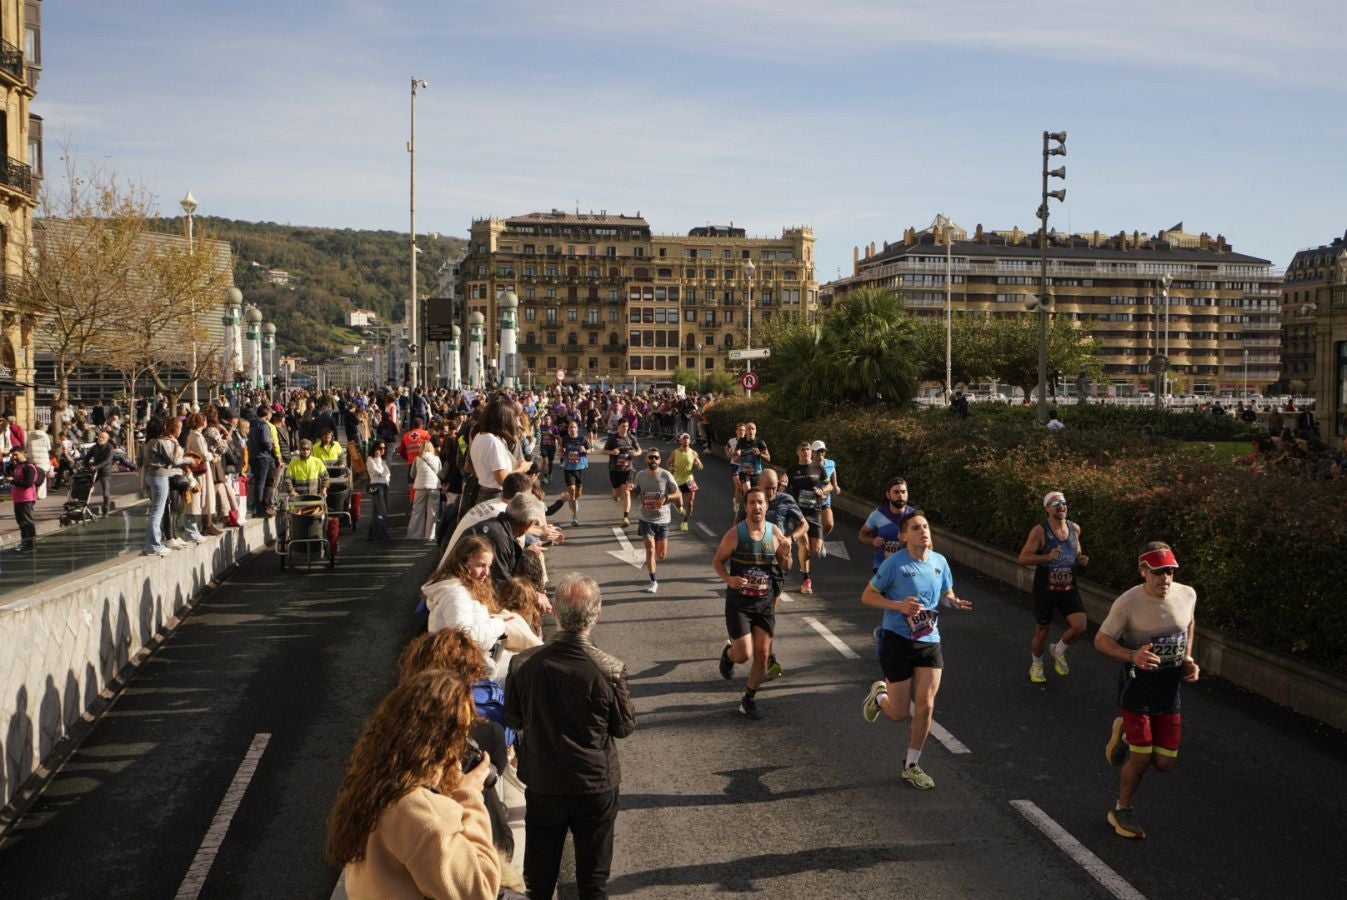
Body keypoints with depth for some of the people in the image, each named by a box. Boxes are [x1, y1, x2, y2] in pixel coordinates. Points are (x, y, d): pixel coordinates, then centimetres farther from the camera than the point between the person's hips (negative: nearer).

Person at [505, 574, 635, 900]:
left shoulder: (523, 664, -18)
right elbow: (625, 726, -9)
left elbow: (513, 720, -3)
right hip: (596, 785, -2)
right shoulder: (610, 670, -24)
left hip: (542, 784, 2)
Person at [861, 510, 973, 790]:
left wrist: (954, 601, -7)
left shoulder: (940, 561, 1)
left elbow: (946, 593, 17)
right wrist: (898, 605, -23)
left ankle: (911, 766, 16)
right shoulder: (895, 563, -14)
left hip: (929, 642, 4)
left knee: (925, 706, -3)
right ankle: (879, 694, 38)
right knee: (899, 713, 1)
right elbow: (867, 596, -8)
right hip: (897, 641, -4)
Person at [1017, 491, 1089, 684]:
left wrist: (1081, 559, -4)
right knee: (1042, 631, 8)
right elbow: (1023, 558, -17)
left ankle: (1058, 650, 19)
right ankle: (1036, 665, 37)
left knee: (1080, 626, -13)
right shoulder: (1040, 531, -15)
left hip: (1068, 588, 4)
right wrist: (1048, 557, -30)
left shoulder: (1075, 528, 1)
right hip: (1045, 589, -4)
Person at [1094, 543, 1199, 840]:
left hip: (1170, 690, 5)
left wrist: (1188, 659, 5)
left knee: (1165, 763, 5)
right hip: (1137, 685, -4)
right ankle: (1121, 811, 23)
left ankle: (1127, 735, 36)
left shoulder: (1187, 595, -6)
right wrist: (1132, 656, -29)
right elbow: (1101, 640, -11)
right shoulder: (1128, 602, -20)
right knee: (1141, 758, -3)